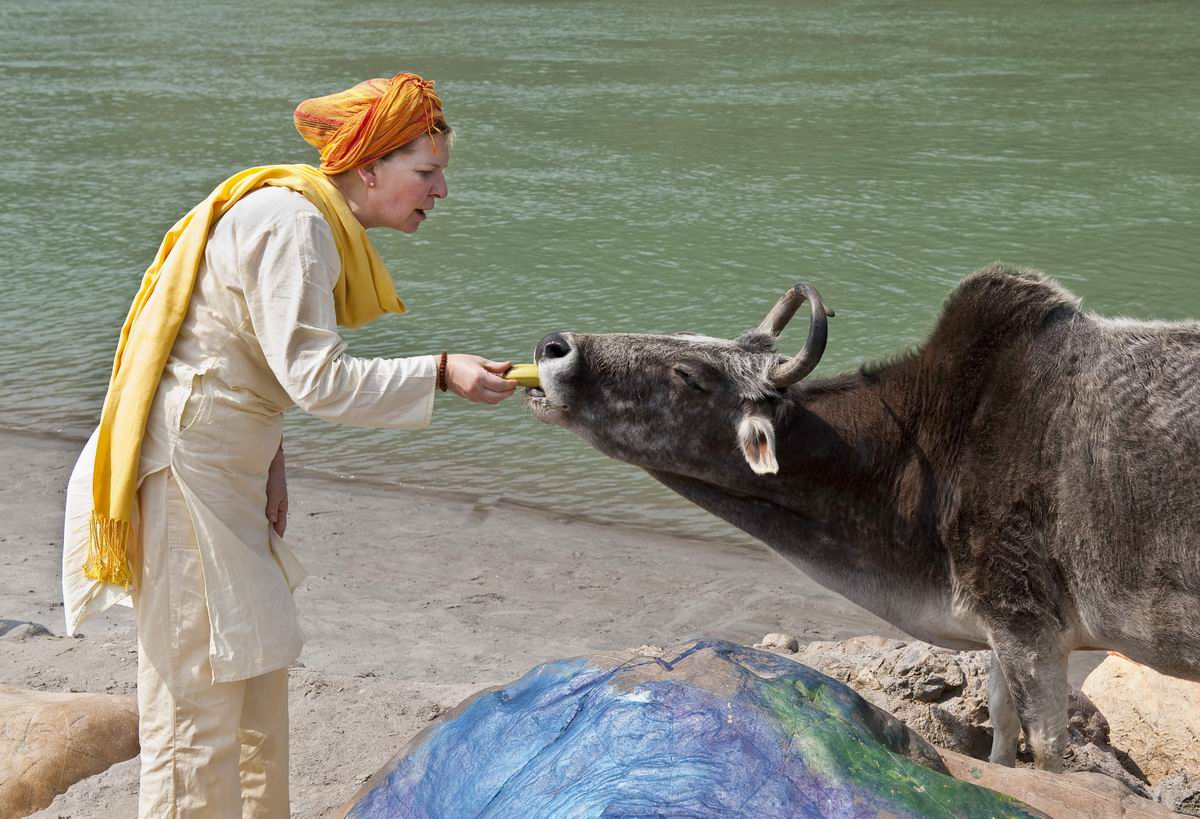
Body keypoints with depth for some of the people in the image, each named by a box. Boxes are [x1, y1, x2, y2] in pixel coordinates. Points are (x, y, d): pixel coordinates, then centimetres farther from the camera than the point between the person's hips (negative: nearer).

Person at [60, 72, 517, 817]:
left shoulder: (315, 219, 11)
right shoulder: (292, 223, -19)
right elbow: (318, 378, -25)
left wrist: (269, 459, 4)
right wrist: (441, 374, -21)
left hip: (225, 469, 10)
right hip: (186, 468, -10)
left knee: (258, 666, 18)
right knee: (200, 685, -3)